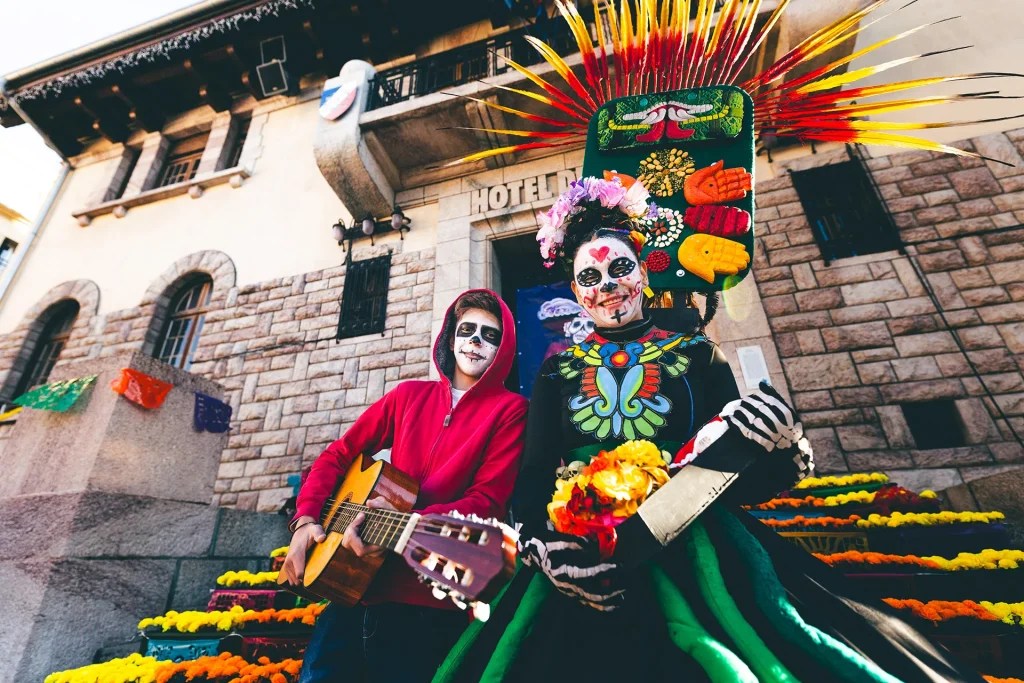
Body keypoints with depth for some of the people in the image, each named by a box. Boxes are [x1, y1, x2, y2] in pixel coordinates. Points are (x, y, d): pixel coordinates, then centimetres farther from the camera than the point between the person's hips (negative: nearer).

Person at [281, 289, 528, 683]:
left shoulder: (509, 408, -4)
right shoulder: (409, 394, 8)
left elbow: (488, 500, -12)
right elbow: (339, 454, 13)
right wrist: (306, 520, -1)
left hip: (427, 599, -3)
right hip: (354, 581, 4)